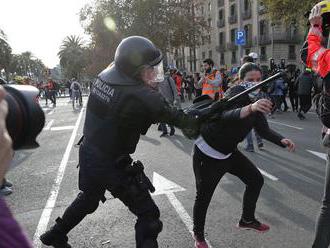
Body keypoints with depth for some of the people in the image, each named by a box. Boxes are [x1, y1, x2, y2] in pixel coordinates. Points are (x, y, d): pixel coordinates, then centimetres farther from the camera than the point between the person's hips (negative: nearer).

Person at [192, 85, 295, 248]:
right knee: (204, 196, -1)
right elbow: (228, 115, -49)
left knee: (256, 180, 11)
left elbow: (263, 130, 4)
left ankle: (247, 220, 34)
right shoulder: (234, 95, -27)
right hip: (207, 154, -7)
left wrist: (281, 140, -13)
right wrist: (250, 108, -68)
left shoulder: (256, 107, -4)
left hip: (229, 152, 8)